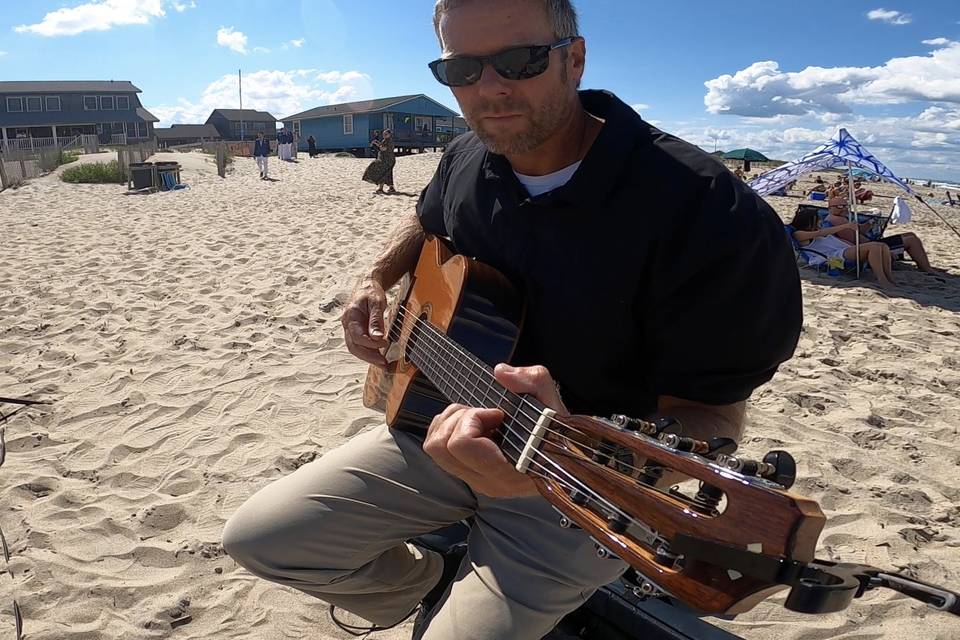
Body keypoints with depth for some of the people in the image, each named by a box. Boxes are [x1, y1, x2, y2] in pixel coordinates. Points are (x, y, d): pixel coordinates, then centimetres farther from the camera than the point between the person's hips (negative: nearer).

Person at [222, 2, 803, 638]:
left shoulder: (700, 206, -25)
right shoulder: (466, 160, -3)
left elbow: (712, 417, -24)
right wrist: (375, 282, 3)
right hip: (449, 428, 6)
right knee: (257, 535, 4)